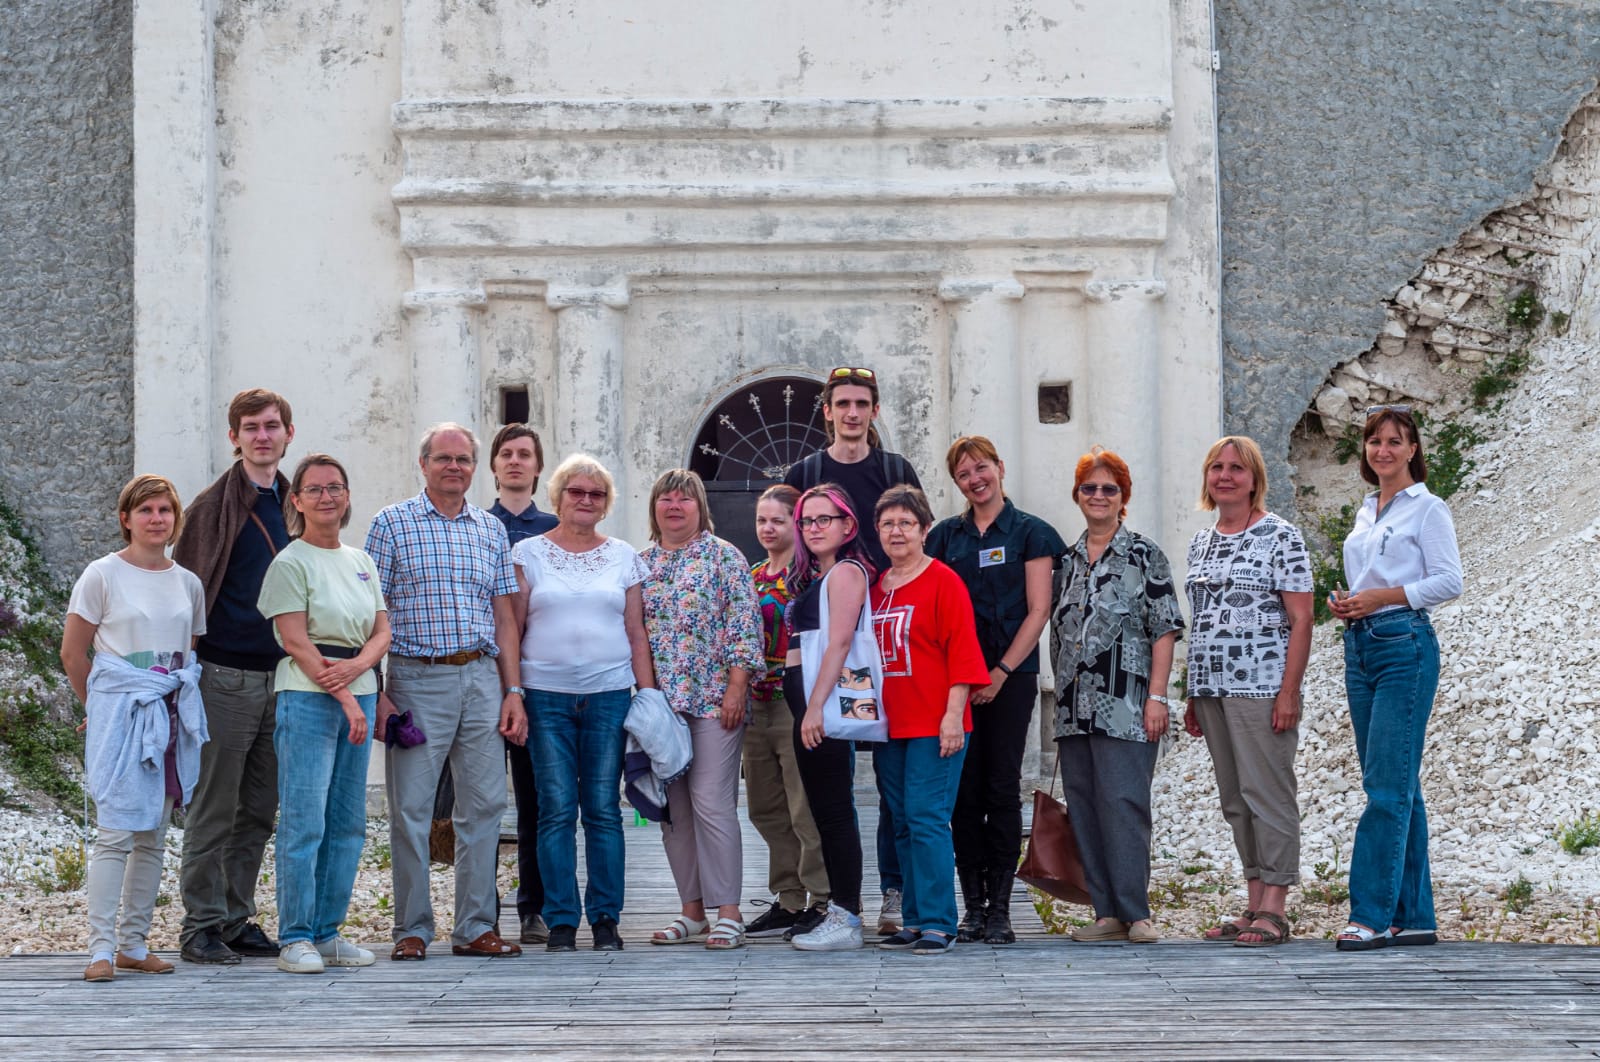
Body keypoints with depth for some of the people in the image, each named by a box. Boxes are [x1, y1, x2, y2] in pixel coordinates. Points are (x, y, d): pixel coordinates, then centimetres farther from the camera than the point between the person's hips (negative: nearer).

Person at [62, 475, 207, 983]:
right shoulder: (103, 575, -2)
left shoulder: (188, 583, 10)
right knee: (117, 831, -10)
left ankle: (134, 944, 14)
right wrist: (103, 707, 7)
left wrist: (181, 702, 9)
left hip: (173, 714, 5)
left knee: (154, 836, 7)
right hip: (119, 715, -5)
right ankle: (101, 947, -7)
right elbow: (73, 653, 2)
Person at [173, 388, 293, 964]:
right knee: (213, 812, -1)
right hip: (226, 675, -5)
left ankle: (237, 918, 18)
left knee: (258, 813, 10)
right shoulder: (214, 506, -4)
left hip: (282, 678, 6)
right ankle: (202, 925, 6)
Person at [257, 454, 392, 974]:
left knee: (347, 822, 7)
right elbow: (295, 640, -10)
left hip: (359, 695, 7)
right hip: (307, 697, -7)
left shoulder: (361, 562, 17)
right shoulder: (291, 562, -3)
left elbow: (382, 631, 12)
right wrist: (345, 698, -15)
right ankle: (295, 938, -4)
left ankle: (327, 933, 14)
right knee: (304, 822, -8)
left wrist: (356, 665, -10)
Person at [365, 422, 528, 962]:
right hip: (416, 679, -4)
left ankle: (475, 927, 11)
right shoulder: (392, 523, 2)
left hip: (481, 680, 4)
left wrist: (513, 691, 7)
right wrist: (377, 694, -8)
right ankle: (412, 928, 8)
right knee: (411, 809, -1)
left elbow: (504, 615, 15)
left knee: (484, 803, 3)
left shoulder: (491, 530, 13)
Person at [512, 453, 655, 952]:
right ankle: (561, 921, 4)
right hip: (547, 697, -1)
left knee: (604, 808, 1)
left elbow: (636, 633, 12)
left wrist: (648, 695, 4)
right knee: (557, 809, -2)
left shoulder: (624, 557, 11)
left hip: (609, 696, 1)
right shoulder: (528, 553, 6)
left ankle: (606, 918, 8)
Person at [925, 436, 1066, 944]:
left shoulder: (1030, 533, 2)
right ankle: (972, 906, 5)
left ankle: (1000, 907, 1)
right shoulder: (945, 535, 11)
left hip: (1011, 675, -3)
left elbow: (1038, 611, -3)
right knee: (965, 789, 1)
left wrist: (1001, 671, -10)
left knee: (1002, 787, -3)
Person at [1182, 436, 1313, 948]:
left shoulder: (1279, 536, -4)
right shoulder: (1200, 544, 16)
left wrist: (1289, 692, -16)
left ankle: (1273, 911, -5)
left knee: (1267, 793, -7)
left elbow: (1301, 620, -8)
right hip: (1213, 689, 7)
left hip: (1261, 688, -7)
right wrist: (1193, 698, 15)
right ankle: (1254, 904, 13)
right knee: (1235, 800, 8)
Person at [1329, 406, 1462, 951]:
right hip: (1360, 647, 8)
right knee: (1395, 785, 7)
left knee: (1388, 784, -12)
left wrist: (1382, 597, -15)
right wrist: (1347, 604, 5)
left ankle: (1371, 914, -14)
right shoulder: (1365, 512, 19)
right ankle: (1415, 916, 10)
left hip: (1404, 646, -8)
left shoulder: (1427, 509, -3)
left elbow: (1449, 581, -10)